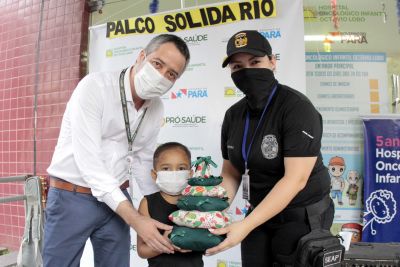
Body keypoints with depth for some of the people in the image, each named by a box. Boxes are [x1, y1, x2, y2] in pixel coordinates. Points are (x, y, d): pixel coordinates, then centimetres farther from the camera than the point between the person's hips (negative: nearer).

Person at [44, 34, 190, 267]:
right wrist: (135, 219, -29)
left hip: (116, 198, 5)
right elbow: (87, 160, -26)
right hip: (72, 197, -5)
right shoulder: (94, 86, -19)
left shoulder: (157, 109, -1)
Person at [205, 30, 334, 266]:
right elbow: (231, 173, 5)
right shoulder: (233, 115, -1)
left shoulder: (297, 108, -20)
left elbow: (295, 179, -25)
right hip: (261, 214, 6)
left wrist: (245, 225, -29)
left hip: (304, 216, -5)